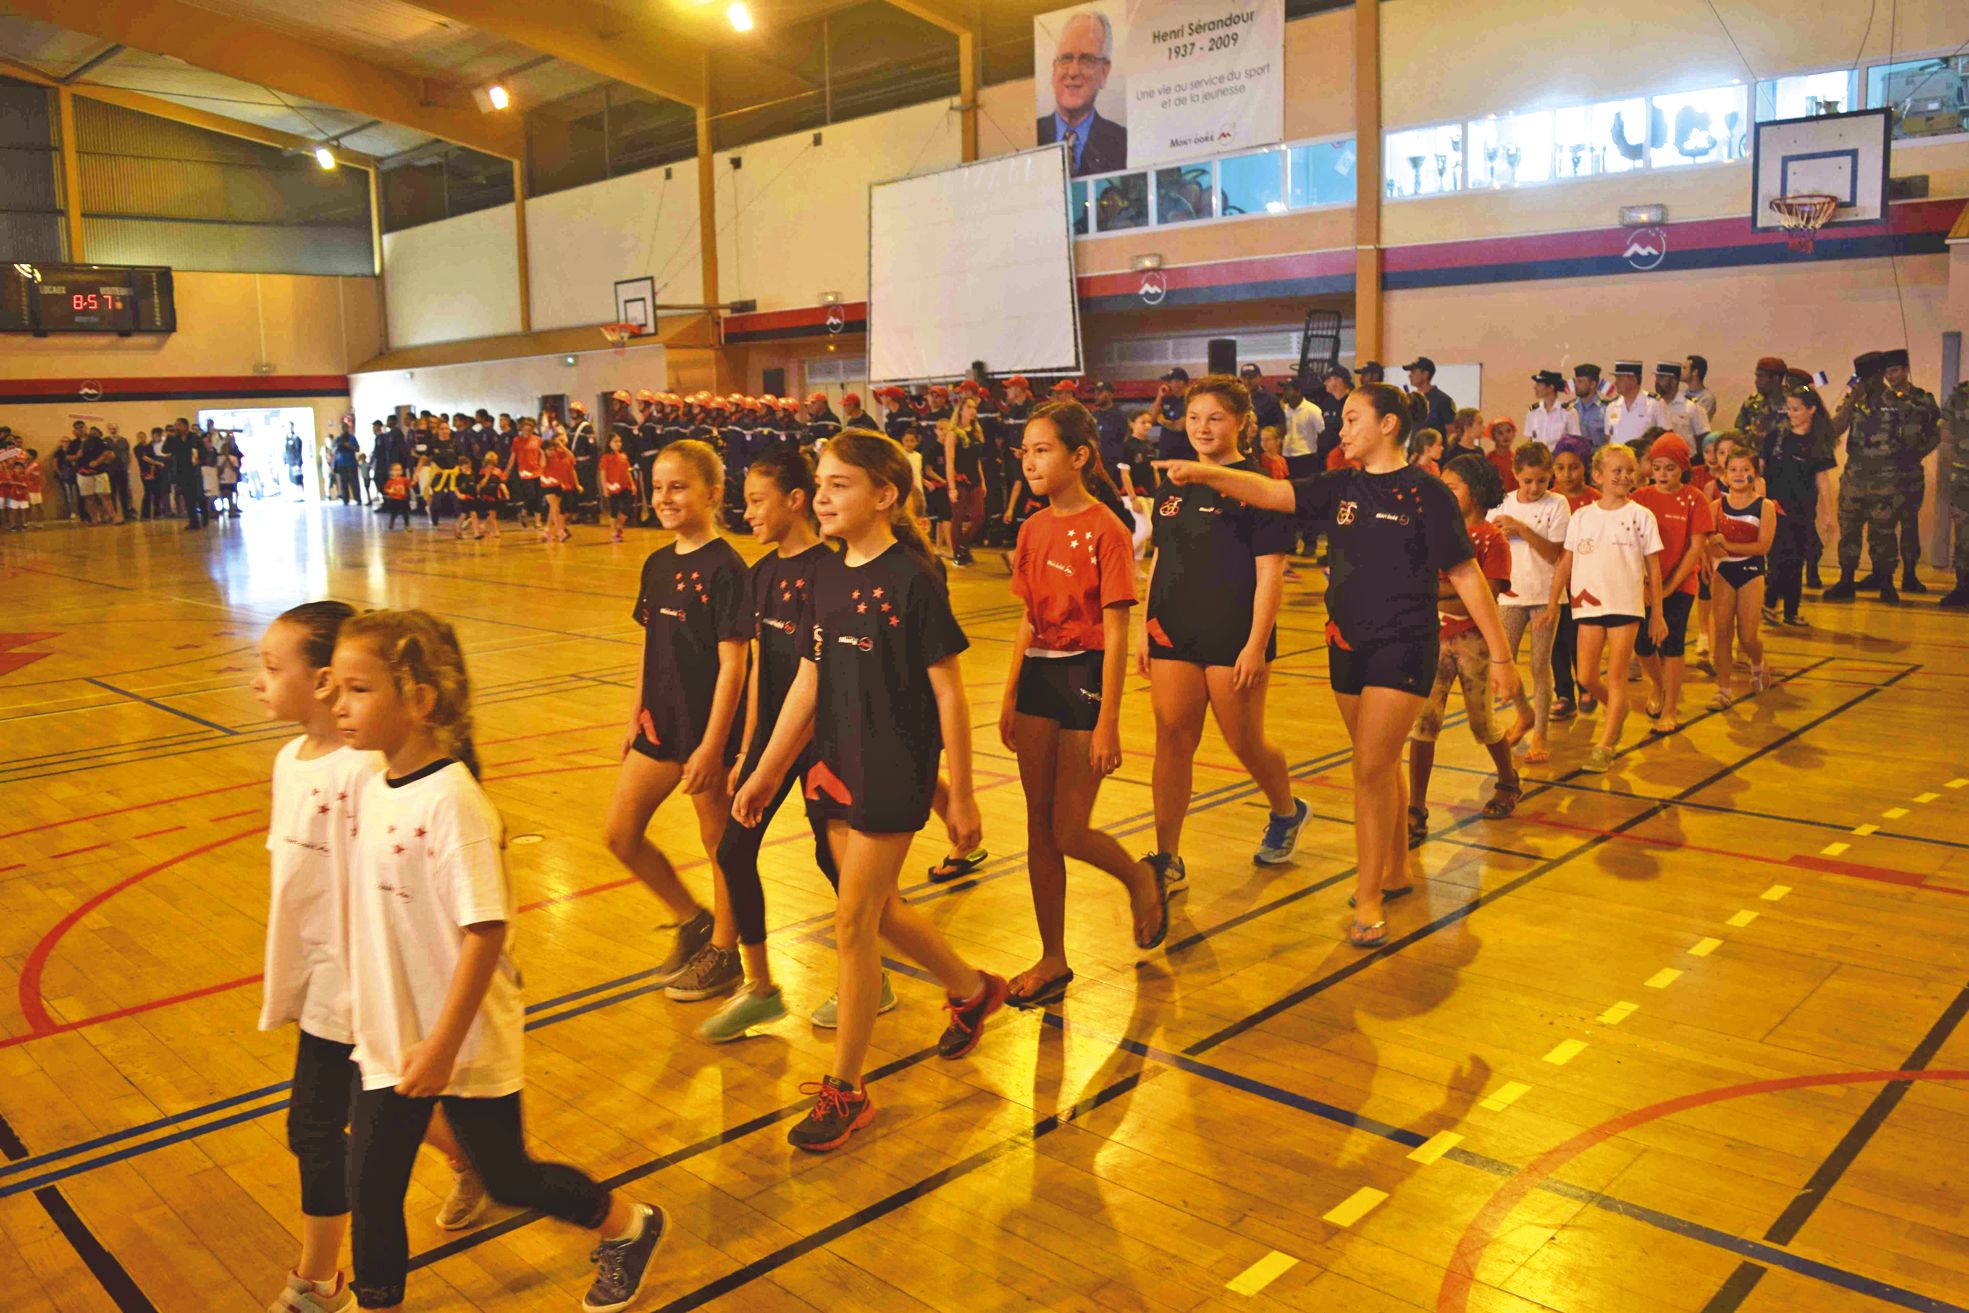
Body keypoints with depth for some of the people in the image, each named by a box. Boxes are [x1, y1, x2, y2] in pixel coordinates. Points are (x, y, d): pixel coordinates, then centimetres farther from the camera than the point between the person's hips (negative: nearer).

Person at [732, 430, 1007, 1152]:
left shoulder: (912, 579, -15)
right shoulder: (827, 577, 5)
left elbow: (948, 693, -13)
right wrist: (766, 771, 11)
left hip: (894, 774, -7)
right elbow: (809, 684, 10)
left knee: (853, 924, -2)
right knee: (879, 909, 18)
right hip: (836, 768, 7)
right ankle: (972, 989, 44)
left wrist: (961, 797, -11)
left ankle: (845, 1089, 14)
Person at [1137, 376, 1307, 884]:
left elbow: (1270, 573, -11)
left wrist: (1257, 643, -16)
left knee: (1245, 742, 6)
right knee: (1172, 742, 2)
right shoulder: (1173, 488, 11)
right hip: (1174, 635, 5)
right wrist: (1146, 628, 12)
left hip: (1234, 639, -5)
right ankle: (1167, 858, 9)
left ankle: (1287, 813, 37)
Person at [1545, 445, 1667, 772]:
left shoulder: (1641, 516, 0)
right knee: (1587, 678, 3)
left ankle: (1604, 746, 0)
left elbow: (1653, 569, 3)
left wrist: (1657, 614, 1)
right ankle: (1619, 710, 33)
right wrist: (1553, 601, 4)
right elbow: (1566, 562, 9)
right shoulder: (1581, 517, 6)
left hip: (1626, 604, -2)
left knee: (1616, 678, -3)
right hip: (1588, 604, 3)